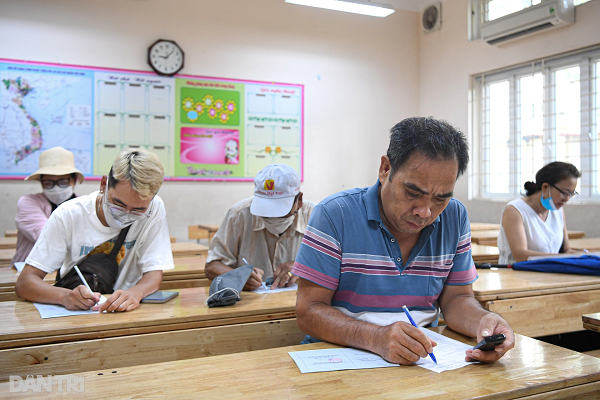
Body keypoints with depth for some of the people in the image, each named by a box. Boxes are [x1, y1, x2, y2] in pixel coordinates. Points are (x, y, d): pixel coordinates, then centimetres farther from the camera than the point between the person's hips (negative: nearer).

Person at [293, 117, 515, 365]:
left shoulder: (455, 217, 2)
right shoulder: (335, 215, -13)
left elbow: (455, 298, 7)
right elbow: (308, 312, -13)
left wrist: (483, 321, -16)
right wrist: (375, 338, -30)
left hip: (425, 358, 4)